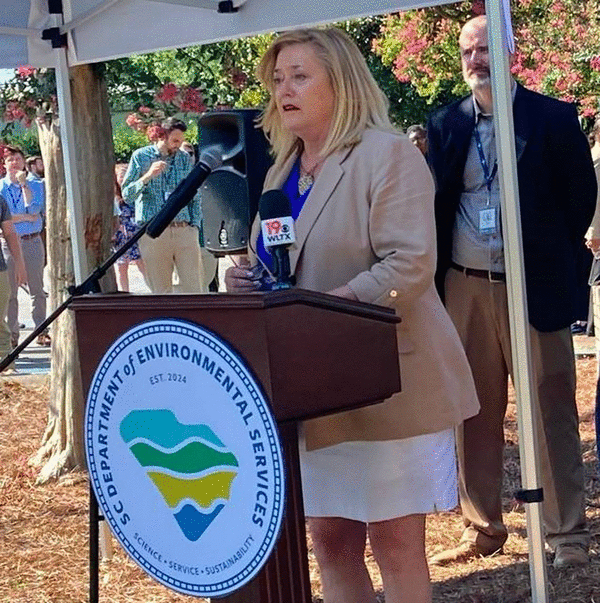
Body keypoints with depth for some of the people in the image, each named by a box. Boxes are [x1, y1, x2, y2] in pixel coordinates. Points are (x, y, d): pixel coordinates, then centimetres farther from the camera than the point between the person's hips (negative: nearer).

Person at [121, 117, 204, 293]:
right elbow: (127, 196, 2)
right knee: (161, 292, 0)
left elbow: (195, 197, 18)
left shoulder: (185, 159, 13)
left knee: (193, 288, -4)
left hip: (184, 232, 2)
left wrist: (195, 225, 6)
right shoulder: (141, 156, 6)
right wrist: (148, 176, -13)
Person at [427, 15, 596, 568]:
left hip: (534, 288, -3)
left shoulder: (553, 118, -1)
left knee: (552, 410, 2)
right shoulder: (446, 125, 7)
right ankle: (482, 528, 19)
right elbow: (434, 204, 12)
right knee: (475, 412, 8)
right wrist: (440, 276, 6)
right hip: (466, 289, 3)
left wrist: (552, 260, 4)